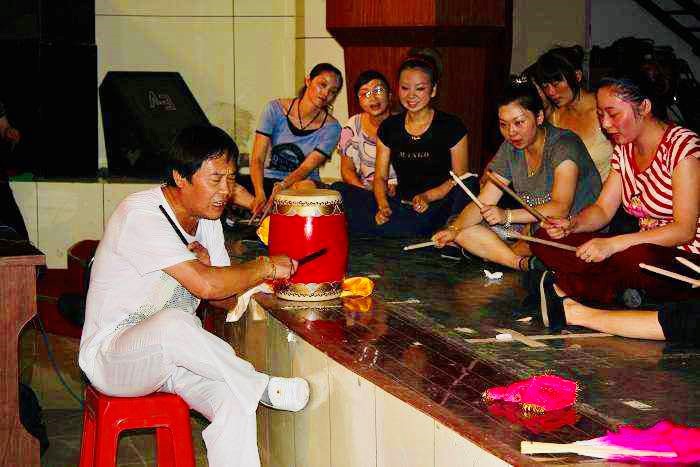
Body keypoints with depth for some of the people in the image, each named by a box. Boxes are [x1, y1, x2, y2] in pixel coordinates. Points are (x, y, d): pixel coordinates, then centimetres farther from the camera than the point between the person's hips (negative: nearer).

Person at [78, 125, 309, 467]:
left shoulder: (207, 220, 6)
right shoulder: (141, 215, -21)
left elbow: (227, 298, 9)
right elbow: (206, 285, -31)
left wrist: (204, 262, -12)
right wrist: (266, 266, -16)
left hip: (177, 352, 7)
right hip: (111, 356, -6)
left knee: (235, 401, -23)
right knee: (172, 322, -39)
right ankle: (261, 387, -19)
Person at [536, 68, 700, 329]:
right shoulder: (624, 149, 9)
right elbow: (603, 209, 10)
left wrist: (613, 244, -29)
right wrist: (571, 225, -14)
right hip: (644, 250, 8)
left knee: (634, 259, -42)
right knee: (545, 239, -6)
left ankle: (567, 289, -17)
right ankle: (622, 293, -20)